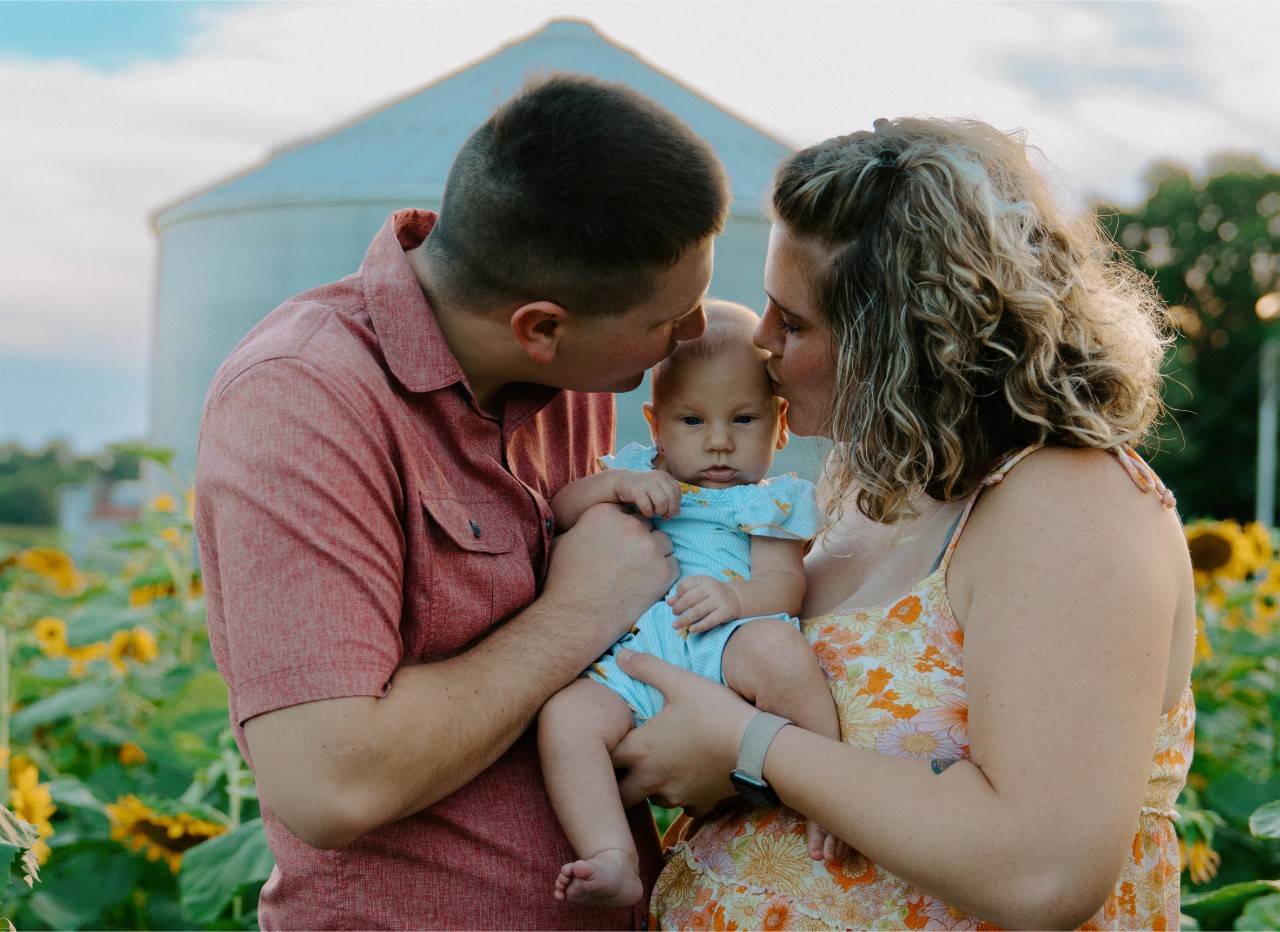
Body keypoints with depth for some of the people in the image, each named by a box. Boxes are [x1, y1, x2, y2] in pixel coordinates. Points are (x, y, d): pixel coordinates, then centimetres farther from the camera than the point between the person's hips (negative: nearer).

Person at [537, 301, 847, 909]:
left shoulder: (770, 500, 17)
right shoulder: (634, 469, 27)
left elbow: (784, 583, 3)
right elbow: (558, 511, 18)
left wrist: (737, 598, -20)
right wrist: (613, 485, -2)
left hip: (723, 647, -2)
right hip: (630, 658, 3)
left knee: (777, 645, -36)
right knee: (564, 716, -27)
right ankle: (613, 862, -29)